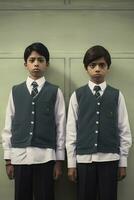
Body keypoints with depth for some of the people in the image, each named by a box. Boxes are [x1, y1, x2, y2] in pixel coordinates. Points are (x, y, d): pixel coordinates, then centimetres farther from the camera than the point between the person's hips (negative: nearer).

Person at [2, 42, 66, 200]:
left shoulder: (55, 92, 2)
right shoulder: (15, 91, 7)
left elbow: (60, 126, 2)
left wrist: (59, 160, 0)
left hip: (45, 156, -1)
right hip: (19, 155, 2)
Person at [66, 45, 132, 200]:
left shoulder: (116, 95, 3)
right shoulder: (77, 95, 2)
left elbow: (124, 130, 4)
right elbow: (71, 130, 2)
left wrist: (123, 162, 3)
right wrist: (71, 163, 0)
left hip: (109, 159, 0)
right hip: (84, 159, 0)